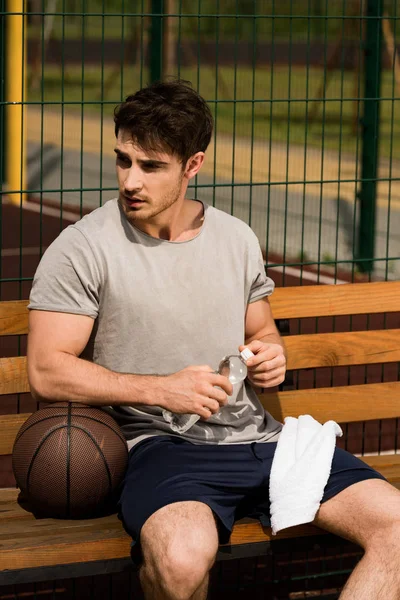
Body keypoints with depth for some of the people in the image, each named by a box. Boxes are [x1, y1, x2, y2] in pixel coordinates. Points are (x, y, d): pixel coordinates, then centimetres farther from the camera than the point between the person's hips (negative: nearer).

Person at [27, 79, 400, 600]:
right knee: (182, 558, -39)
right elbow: (46, 372, -7)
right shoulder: (84, 249, -3)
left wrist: (271, 357, 3)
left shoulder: (236, 239, 13)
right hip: (161, 443, -5)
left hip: (257, 436, 5)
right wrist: (161, 390, -14)